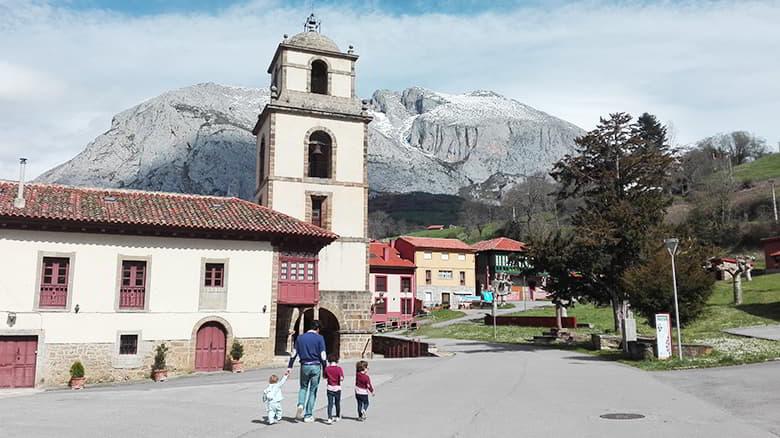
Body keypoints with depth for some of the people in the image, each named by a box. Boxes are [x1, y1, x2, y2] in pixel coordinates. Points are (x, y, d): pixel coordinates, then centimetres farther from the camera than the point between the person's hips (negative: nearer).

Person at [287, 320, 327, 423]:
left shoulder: (300, 338, 5)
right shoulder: (319, 338, -4)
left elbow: (294, 353, 5)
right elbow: (322, 355, -8)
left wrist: (289, 367, 10)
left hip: (304, 366, 2)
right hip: (316, 366, -2)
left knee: (303, 387, 21)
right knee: (313, 391, 8)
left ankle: (300, 405, -6)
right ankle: (308, 415, 9)